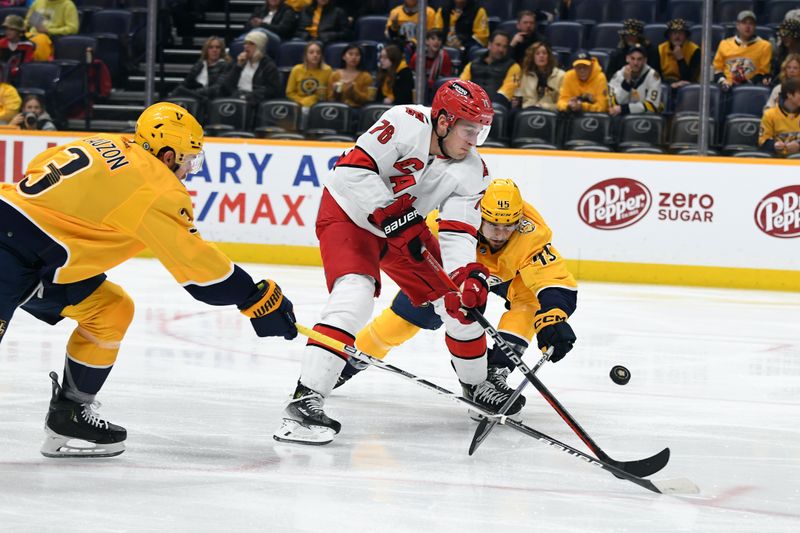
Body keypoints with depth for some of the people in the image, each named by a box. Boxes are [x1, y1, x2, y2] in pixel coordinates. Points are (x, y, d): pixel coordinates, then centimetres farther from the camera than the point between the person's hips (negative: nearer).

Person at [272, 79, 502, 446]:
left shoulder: (471, 172, -11)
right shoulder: (408, 124, -27)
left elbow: (457, 234, -16)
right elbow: (351, 171, -31)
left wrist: (468, 275, -35)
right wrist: (393, 216, -32)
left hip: (406, 224, 7)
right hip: (349, 213, -7)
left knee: (461, 299, 6)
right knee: (355, 296, -30)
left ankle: (476, 383, 32)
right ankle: (305, 399, -35)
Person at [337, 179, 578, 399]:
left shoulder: (530, 235, -42)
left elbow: (559, 287, -45)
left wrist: (553, 321, -64)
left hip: (510, 272, 0)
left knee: (530, 299, -29)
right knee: (405, 315, -3)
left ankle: (495, 373, -21)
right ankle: (346, 363, 19)